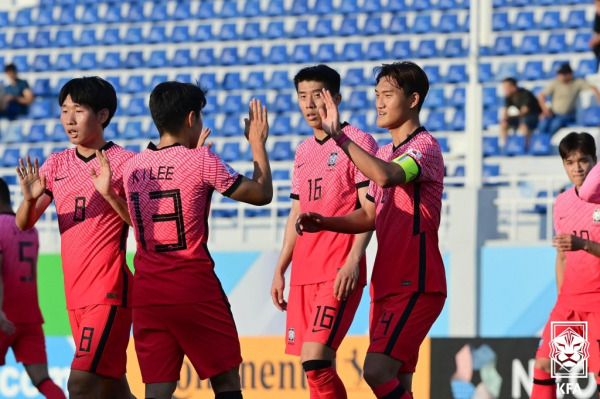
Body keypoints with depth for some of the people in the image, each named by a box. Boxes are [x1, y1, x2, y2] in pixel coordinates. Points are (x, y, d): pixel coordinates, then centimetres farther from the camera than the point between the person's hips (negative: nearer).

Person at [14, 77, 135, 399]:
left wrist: (109, 193, -25)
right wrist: (30, 198, -15)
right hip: (75, 293, 7)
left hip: (109, 290, -7)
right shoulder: (57, 163, 10)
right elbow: (23, 224, 7)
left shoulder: (125, 162, -7)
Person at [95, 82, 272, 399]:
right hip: (195, 289, -5)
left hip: (147, 294, 5)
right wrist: (258, 144, 14)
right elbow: (262, 194, 1)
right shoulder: (202, 161, -8)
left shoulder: (132, 167, 9)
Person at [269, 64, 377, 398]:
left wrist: (352, 262, -20)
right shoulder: (304, 151, 18)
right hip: (304, 274, 7)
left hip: (339, 273, -7)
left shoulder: (356, 141, -3)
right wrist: (280, 270, 18)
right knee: (321, 370, 4)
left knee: (315, 359, -20)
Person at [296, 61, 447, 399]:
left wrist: (339, 136, -29)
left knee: (377, 372, -21)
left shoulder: (424, 146, -11)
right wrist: (323, 223, 6)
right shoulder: (385, 154, 17)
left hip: (415, 284, -9)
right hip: (387, 283, 9)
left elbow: (385, 176, -31)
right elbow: (370, 216, 22)